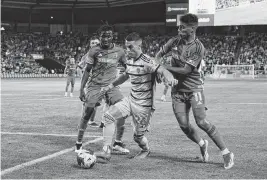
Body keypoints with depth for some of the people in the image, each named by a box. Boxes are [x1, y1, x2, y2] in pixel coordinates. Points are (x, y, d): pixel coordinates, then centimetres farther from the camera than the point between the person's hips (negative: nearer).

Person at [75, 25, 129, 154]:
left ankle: (117, 144, 2)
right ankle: (78, 144, 10)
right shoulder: (94, 51, -4)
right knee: (86, 114, -5)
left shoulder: (119, 51, 2)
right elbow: (87, 70, 0)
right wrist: (81, 89, -4)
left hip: (112, 86, 2)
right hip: (95, 86, -2)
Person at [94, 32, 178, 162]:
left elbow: (162, 71, -33)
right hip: (130, 100, 7)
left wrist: (170, 78, -55)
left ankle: (146, 150, 38)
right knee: (109, 116, -9)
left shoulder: (146, 62, -19)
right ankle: (106, 152, -8)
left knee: (138, 136, 2)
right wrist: (111, 86, 27)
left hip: (144, 105, -7)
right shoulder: (130, 61, 5)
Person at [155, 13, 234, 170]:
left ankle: (226, 153, -4)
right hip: (178, 90, 5)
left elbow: (186, 70, -18)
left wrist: (166, 67, -10)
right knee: (184, 125, -2)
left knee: (201, 122, -14)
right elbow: (160, 54, 16)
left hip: (194, 88, -5)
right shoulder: (175, 41, 2)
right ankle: (202, 144, 28)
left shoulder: (198, 48, -15)